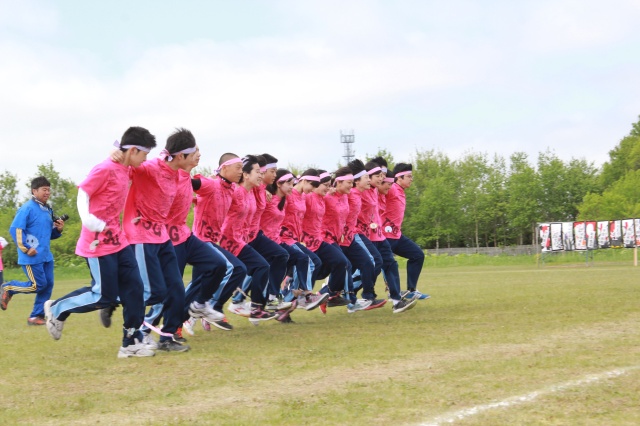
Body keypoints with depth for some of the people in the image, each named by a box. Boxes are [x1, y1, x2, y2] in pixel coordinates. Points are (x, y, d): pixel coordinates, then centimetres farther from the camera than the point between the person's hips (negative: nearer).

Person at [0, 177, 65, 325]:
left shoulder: (48, 210, 13)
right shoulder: (27, 208, -12)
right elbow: (15, 229, -17)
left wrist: (58, 230, 1)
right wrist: (26, 249, -18)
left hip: (46, 256, 8)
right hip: (32, 257, -8)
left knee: (48, 285, 4)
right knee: (39, 285, -7)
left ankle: (36, 316, 12)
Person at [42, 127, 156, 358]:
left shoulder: (125, 170, 9)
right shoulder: (105, 169, -17)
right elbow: (82, 192, -19)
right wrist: (87, 217, -35)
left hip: (118, 240, 9)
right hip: (99, 243, -9)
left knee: (134, 288, 1)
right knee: (105, 296, -3)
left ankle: (132, 342, 7)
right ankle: (56, 309, 18)